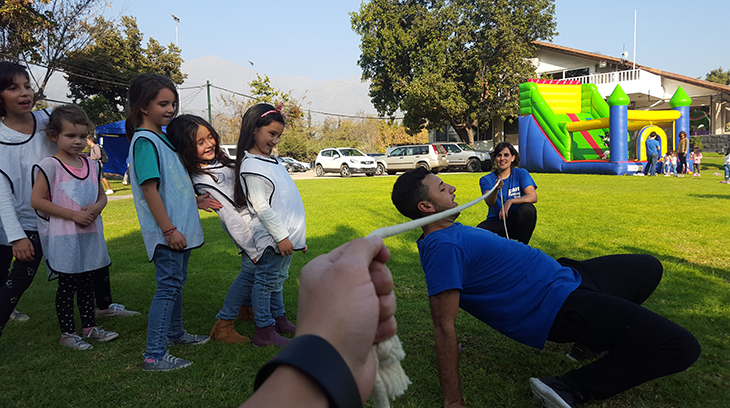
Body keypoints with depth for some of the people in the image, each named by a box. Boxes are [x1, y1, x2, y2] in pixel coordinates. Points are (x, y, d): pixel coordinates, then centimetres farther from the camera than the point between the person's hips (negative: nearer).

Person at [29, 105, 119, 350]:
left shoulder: (92, 165, 7)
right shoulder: (50, 166, -10)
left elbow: (102, 196, 16)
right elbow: (36, 200, -14)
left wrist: (96, 207, -8)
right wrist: (73, 214, -18)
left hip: (91, 234, 6)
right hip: (64, 237, -6)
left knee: (87, 284, 15)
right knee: (67, 286, 3)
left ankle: (89, 327, 28)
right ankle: (67, 333, 17)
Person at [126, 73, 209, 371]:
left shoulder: (162, 136, 15)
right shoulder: (144, 140, -15)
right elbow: (149, 188, -21)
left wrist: (197, 199, 23)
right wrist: (169, 229, -22)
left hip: (179, 227, 10)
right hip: (167, 232, -10)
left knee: (176, 281, 20)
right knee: (168, 285, -8)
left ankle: (175, 333, 37)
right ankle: (154, 355, -1)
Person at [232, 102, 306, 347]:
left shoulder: (270, 159, 14)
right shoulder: (251, 166, -17)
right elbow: (262, 207, -20)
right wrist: (281, 236, -19)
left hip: (285, 234, 10)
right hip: (272, 237, -10)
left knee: (277, 280, 19)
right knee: (266, 282, 0)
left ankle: (279, 319, 32)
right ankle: (264, 331, 8)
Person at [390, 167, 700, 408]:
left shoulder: (451, 232, 6)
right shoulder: (443, 246, -26)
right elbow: (444, 326, -29)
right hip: (559, 306, -10)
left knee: (649, 267, 28)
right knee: (682, 347, -15)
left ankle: (593, 341, 20)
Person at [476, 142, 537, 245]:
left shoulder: (521, 173, 1)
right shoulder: (486, 180, 2)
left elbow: (533, 197, -13)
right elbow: (489, 203, -15)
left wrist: (510, 201, -29)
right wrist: (496, 189, -36)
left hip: (516, 222, 1)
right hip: (496, 222, -1)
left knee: (528, 208, -32)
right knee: (480, 229, -34)